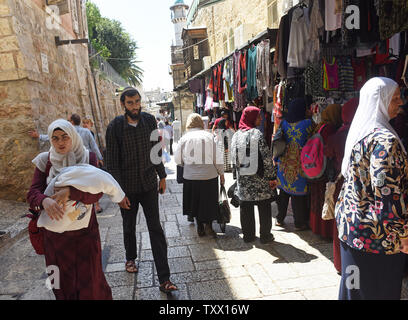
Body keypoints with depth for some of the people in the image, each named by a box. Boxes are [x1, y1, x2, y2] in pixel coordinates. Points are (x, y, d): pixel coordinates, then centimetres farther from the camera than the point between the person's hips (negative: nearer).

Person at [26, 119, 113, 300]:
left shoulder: (87, 158, -6)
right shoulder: (45, 161, -1)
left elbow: (96, 192, -16)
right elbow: (33, 193, -9)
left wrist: (70, 192, -33)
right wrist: (44, 201, -32)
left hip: (85, 231, -1)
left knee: (89, 279, 8)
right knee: (63, 280, 16)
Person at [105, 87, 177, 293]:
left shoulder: (150, 121, -2)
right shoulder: (115, 127, -11)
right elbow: (112, 162, -11)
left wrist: (162, 176, 10)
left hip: (149, 184, 1)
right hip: (127, 187, -1)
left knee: (156, 229, 1)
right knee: (129, 226, 19)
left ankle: (164, 279, 6)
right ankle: (130, 258, 48)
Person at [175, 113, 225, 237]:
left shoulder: (184, 138, -5)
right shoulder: (209, 136, -7)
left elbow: (178, 160, 1)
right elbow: (217, 158, -5)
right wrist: (221, 174, 7)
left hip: (190, 177, 1)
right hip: (209, 176, -1)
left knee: (196, 202, 16)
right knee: (209, 202, 15)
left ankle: (200, 228, 25)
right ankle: (208, 225, 13)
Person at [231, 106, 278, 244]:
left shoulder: (235, 136, 3)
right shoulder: (257, 134, -12)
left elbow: (234, 158, 8)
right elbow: (267, 157, -14)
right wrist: (272, 177, -8)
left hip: (243, 180, 4)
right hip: (259, 179, -4)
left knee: (246, 208, 13)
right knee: (264, 208, 10)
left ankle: (248, 235, 23)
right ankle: (265, 236, 20)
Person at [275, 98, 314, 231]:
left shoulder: (283, 123, -1)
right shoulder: (307, 123, -12)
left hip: (284, 163, 4)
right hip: (300, 165, -4)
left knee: (283, 192, 16)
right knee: (299, 194, 7)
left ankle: (280, 219, 26)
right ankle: (299, 223, 17)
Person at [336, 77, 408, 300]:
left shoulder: (358, 132, 8)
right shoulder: (385, 140, -20)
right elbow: (387, 193, -23)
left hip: (351, 221, 9)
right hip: (375, 233, -9)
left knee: (354, 285, 22)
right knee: (377, 290, 8)